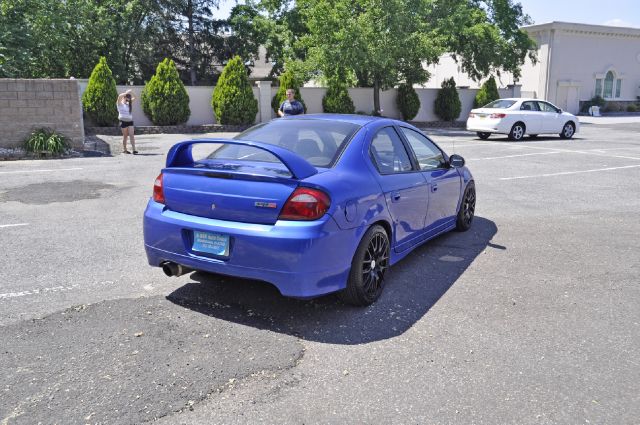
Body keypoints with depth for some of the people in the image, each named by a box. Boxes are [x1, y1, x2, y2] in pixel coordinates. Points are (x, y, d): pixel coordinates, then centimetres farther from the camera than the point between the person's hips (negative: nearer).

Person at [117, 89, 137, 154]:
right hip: (123, 121, -4)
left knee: (131, 135, -9)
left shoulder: (128, 104, 18)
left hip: (130, 121, 4)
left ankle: (133, 149, -17)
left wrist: (129, 93, 10)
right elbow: (119, 96, -15)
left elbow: (134, 98, 23)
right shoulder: (120, 104, 3)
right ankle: (125, 150, 10)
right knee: (125, 136, 1)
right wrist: (126, 93, -7)